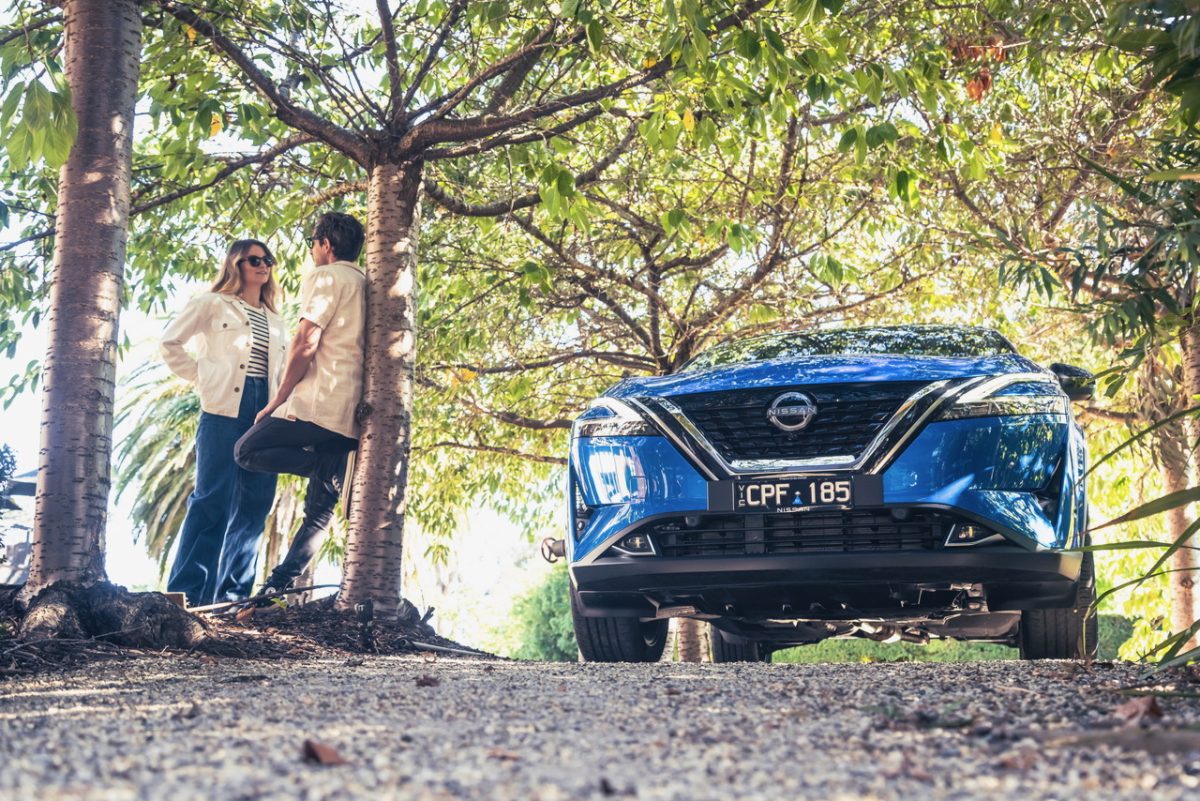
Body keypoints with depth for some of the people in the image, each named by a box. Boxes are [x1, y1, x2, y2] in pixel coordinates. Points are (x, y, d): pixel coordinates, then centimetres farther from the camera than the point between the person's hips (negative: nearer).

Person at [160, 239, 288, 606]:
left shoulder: (277, 325, 24)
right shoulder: (213, 304, 9)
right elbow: (171, 344, 6)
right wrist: (202, 380, 0)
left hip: (264, 414, 6)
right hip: (224, 410, -6)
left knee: (253, 505, 2)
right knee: (215, 499, -13)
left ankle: (233, 592, 9)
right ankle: (186, 592, -10)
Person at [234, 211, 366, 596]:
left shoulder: (325, 277, -3)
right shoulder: (366, 286, 22)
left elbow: (306, 343, -13)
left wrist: (278, 399, -7)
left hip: (318, 404, -8)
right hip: (349, 415, 8)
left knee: (247, 451, 6)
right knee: (320, 510, 5)